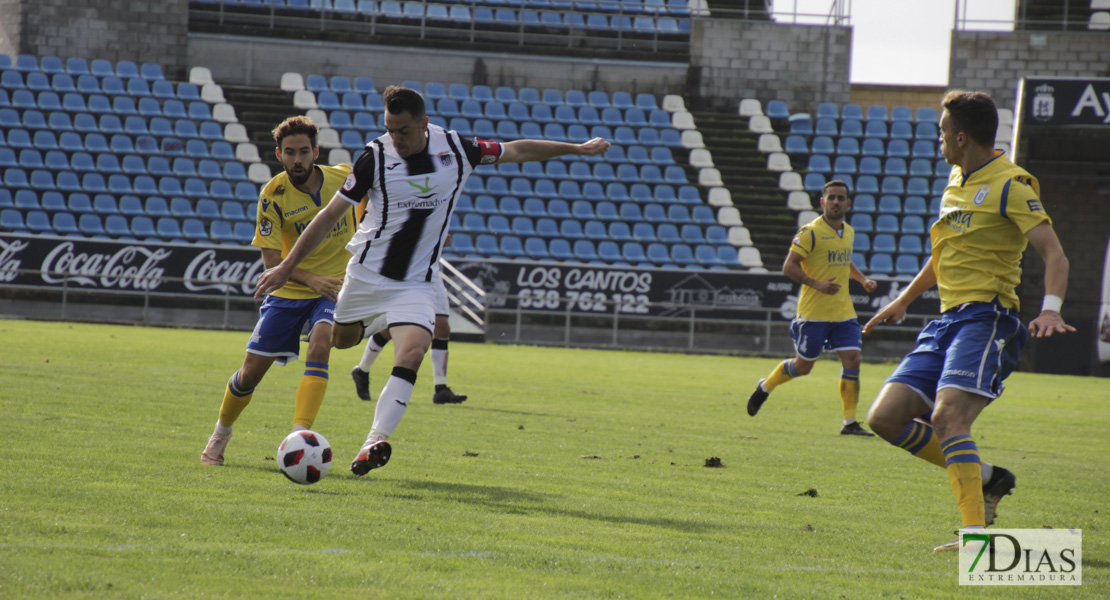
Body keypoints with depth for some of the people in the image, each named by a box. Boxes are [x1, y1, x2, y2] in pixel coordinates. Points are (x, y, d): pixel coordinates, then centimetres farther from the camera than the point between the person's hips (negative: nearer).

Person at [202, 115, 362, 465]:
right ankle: (221, 434, 29)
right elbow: (271, 259, -15)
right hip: (289, 290, 0)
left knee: (319, 346, -29)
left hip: (335, 287, 0)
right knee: (252, 371, 2)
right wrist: (311, 279, -29)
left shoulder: (344, 178, -9)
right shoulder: (273, 196, -14)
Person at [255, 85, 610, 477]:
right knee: (341, 341, 14)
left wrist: (578, 149, 15)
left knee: (412, 353, -22)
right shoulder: (376, 156, -13)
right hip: (366, 276, 0)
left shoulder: (456, 150, -7)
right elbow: (331, 215, -8)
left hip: (416, 283, 0)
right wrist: (287, 267, -9)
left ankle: (374, 444, -30)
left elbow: (517, 151, 10)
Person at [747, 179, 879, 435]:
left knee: (853, 360, -6)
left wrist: (863, 279, 13)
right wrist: (817, 284, -24)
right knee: (803, 366, 3)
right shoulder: (810, 232, -11)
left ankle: (850, 421, -2)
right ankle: (765, 387, 31)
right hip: (814, 313, -6)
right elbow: (789, 267, -14)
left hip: (843, 313, 6)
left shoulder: (849, 232, 12)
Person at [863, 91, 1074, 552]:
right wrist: (904, 300, 41)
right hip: (947, 320, 9)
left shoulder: (1009, 186, -7)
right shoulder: (958, 180, 19)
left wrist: (1051, 309, -34)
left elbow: (1054, 254, -17)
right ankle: (984, 477, 12)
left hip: (987, 318, -9)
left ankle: (975, 532, -33)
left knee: (946, 416, -28)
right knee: (886, 418, -2)